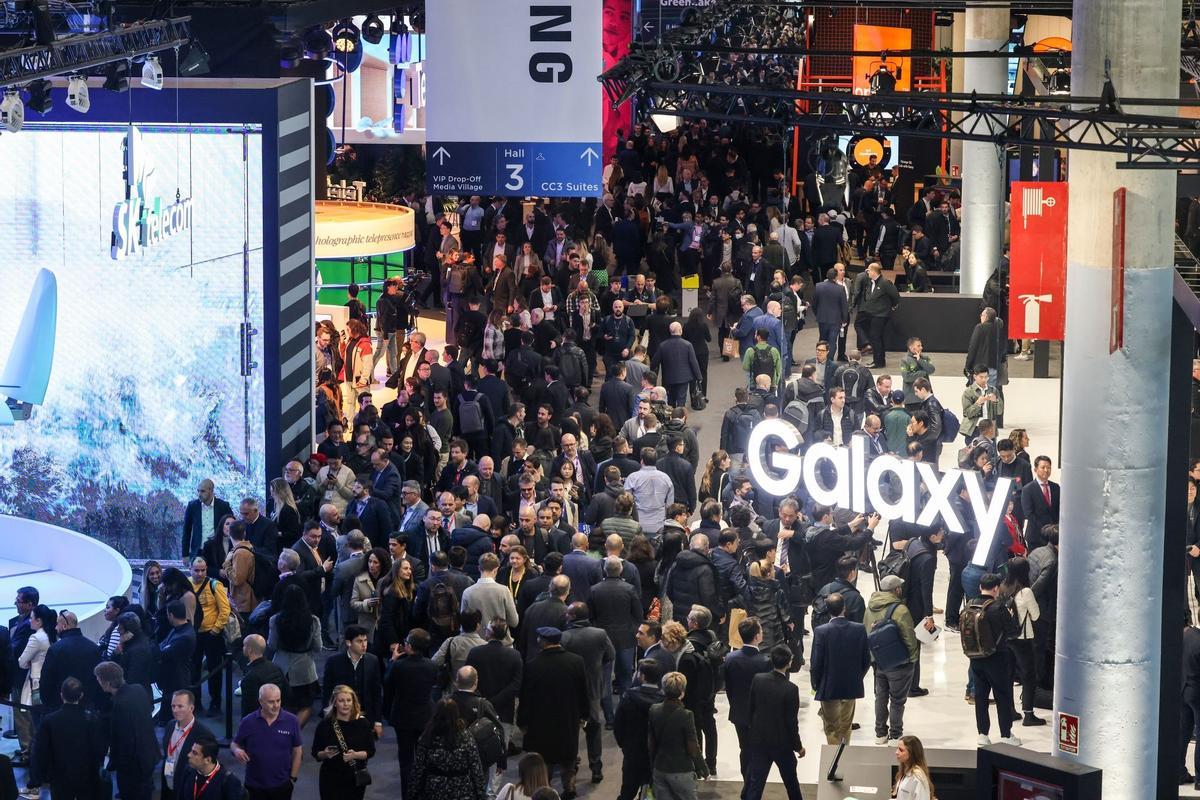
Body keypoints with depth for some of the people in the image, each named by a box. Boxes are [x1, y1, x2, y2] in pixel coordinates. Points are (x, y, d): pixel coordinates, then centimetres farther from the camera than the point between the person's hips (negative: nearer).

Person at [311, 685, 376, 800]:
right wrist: (325, 754, -20)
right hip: (331, 781, -1)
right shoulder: (325, 725, -5)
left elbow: (371, 751, 0)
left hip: (356, 779, 1)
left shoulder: (362, 723, -3)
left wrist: (355, 755, -19)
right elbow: (315, 753, 2)